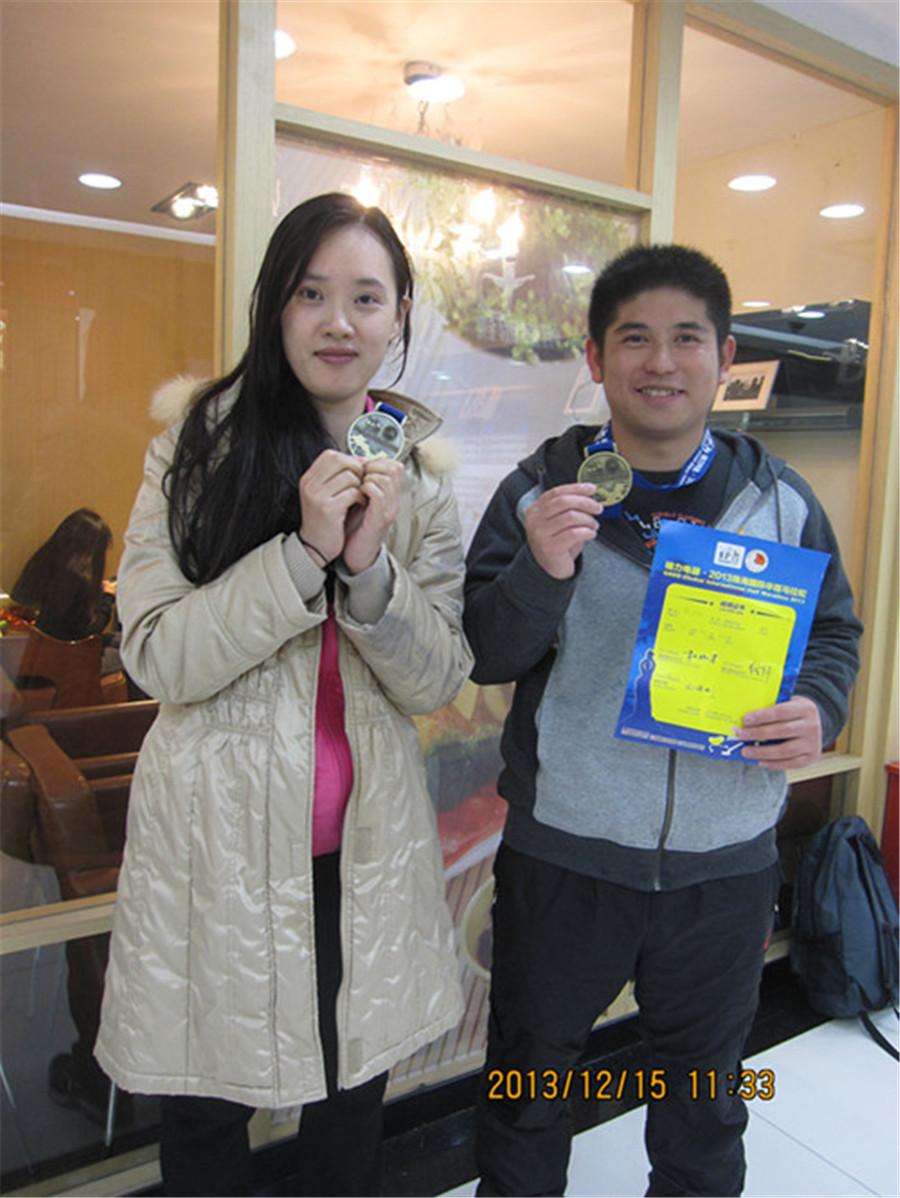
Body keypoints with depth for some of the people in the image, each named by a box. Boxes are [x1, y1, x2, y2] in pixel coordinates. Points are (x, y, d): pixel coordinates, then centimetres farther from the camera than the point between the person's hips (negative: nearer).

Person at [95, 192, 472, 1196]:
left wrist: (371, 565, -20)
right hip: (219, 836, -2)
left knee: (352, 1099, 22)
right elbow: (156, 658, -12)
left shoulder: (421, 473, 1)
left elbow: (438, 682, -3)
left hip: (365, 844, 3)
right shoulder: (197, 449, -5)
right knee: (206, 1116, 17)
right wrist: (304, 553, -23)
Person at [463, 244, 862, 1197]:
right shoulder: (541, 491, -8)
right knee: (529, 1078, 21)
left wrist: (817, 707, -13)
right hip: (562, 854, -1)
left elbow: (834, 630, 8)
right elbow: (484, 657, -10)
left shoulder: (780, 499, -2)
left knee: (704, 1088, 26)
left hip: (728, 860, 2)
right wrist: (540, 571, -29)